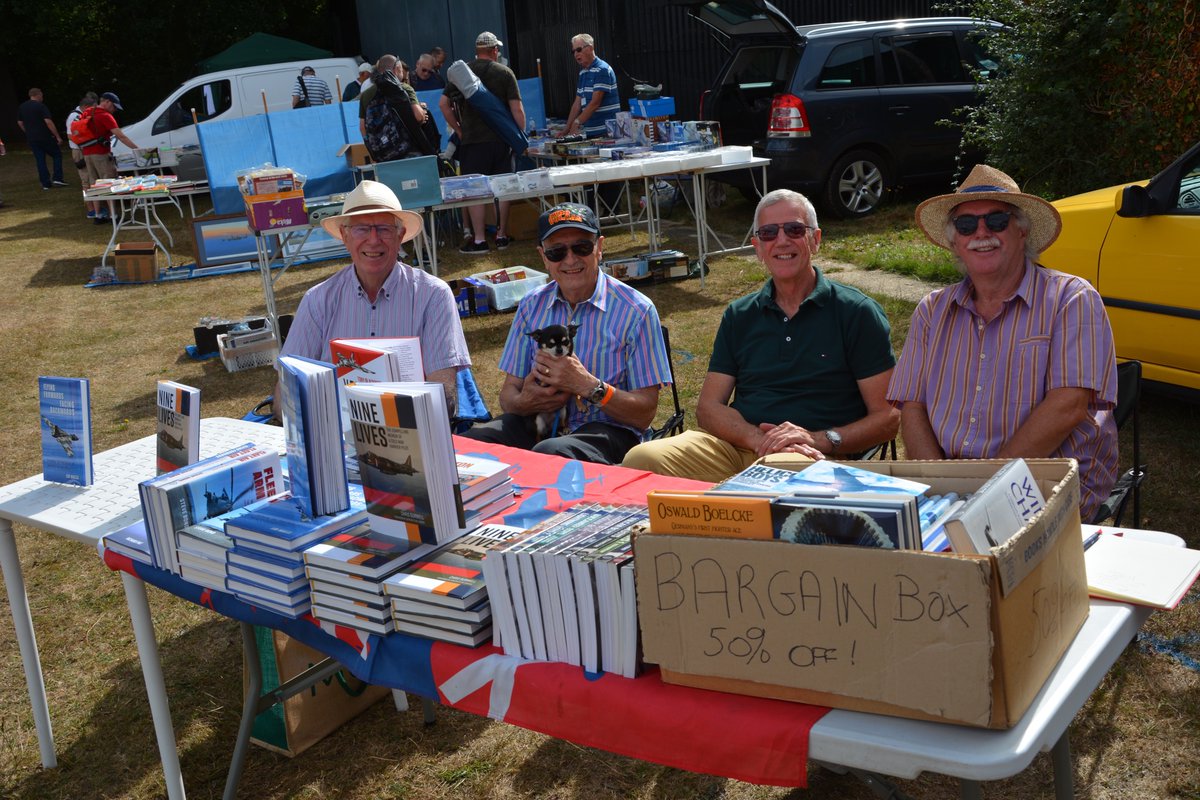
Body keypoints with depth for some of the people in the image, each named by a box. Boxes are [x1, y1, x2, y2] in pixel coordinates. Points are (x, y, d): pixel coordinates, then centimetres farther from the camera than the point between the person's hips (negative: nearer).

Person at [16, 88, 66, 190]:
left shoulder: (21, 107, 9)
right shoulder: (40, 106, -11)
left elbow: (20, 123, 14)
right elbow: (48, 122, -19)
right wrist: (57, 136, -16)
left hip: (32, 139, 5)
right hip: (45, 137, -5)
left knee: (40, 160, 8)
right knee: (57, 155, 10)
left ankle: (46, 183, 6)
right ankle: (57, 178, -1)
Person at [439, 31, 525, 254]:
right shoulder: (504, 72, 1)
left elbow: (444, 103, 0)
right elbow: (517, 108, -5)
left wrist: (459, 130, 8)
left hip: (471, 140, 0)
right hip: (501, 140, 0)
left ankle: (479, 240, 1)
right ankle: (502, 236, 15)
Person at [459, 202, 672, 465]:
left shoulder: (636, 311, -4)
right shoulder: (532, 306, 10)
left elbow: (645, 413, -7)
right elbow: (509, 392, 10)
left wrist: (588, 386, -22)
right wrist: (524, 401, -15)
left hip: (606, 428, -4)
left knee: (549, 453, -38)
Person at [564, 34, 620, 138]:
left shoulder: (602, 70, -10)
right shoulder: (583, 73, 16)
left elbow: (595, 103, -17)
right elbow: (577, 104, 16)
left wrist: (577, 123, -19)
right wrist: (567, 130, 9)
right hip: (589, 132, 7)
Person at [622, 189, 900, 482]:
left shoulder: (856, 312, 6)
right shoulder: (739, 315, 18)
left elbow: (888, 417, 2)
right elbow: (708, 406, 11)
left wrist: (820, 440, -15)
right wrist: (759, 438, -10)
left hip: (815, 458, -4)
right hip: (736, 444, 4)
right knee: (642, 459, -25)